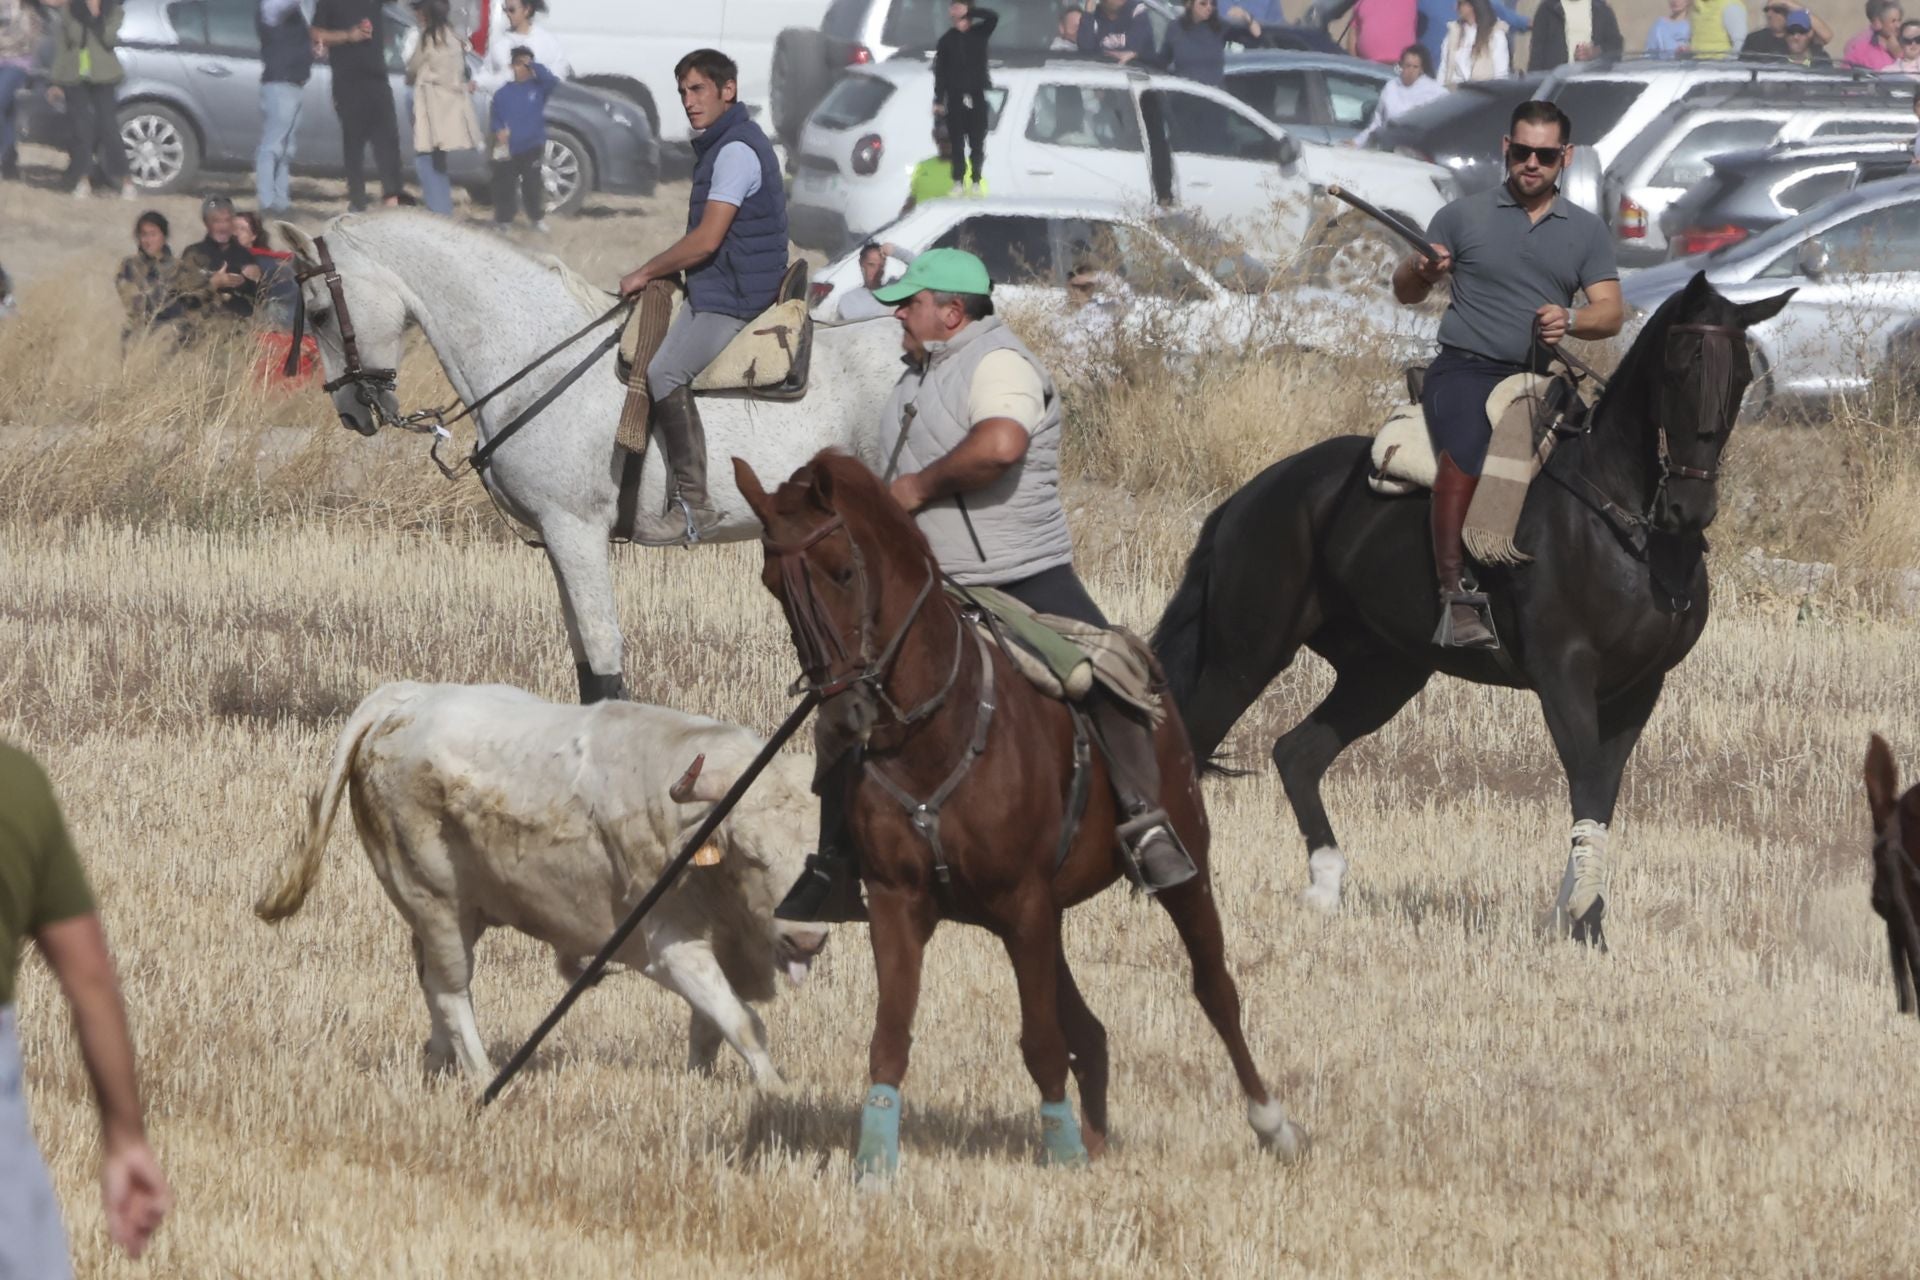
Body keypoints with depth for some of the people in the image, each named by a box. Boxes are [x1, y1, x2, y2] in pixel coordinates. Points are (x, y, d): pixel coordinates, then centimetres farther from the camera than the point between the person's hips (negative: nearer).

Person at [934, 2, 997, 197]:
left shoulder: (979, 33, 5)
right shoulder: (947, 40, 4)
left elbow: (993, 18, -12)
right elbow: (939, 71, 4)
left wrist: (968, 11, -15)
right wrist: (938, 100, 0)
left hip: (977, 96, 0)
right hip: (955, 97, 0)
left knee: (977, 142, 1)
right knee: (957, 142, 0)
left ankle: (976, 181, 7)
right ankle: (958, 182, 4)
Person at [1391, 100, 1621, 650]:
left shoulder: (1587, 231, 15)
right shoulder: (1464, 216, 10)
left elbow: (1611, 313, 7)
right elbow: (1406, 293, 10)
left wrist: (1570, 321, -15)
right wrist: (1423, 270, -14)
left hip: (1536, 378, 5)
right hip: (1466, 369, -5)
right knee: (1467, 447, -31)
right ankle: (1454, 596, -38)